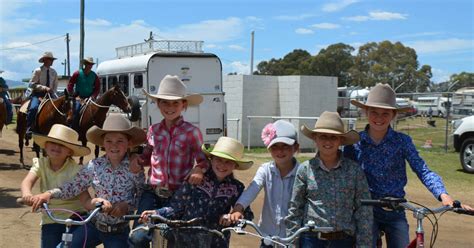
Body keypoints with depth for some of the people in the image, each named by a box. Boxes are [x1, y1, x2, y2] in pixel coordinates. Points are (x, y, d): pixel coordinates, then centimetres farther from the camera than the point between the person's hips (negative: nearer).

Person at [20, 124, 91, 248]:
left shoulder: (76, 169, -12)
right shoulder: (40, 164, -4)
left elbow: (85, 197, -20)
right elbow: (27, 181, -20)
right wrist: (27, 194, -45)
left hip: (77, 219, -2)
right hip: (51, 221, 2)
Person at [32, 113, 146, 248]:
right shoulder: (95, 165, -4)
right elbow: (73, 186, -6)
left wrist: (127, 205, -20)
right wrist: (49, 194, -19)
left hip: (119, 231, -2)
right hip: (93, 225, 2)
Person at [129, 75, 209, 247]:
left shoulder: (191, 132, -8)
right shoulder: (154, 130, 3)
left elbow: (203, 159, -4)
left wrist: (199, 169, -25)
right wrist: (138, 162, -3)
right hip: (152, 192, 2)